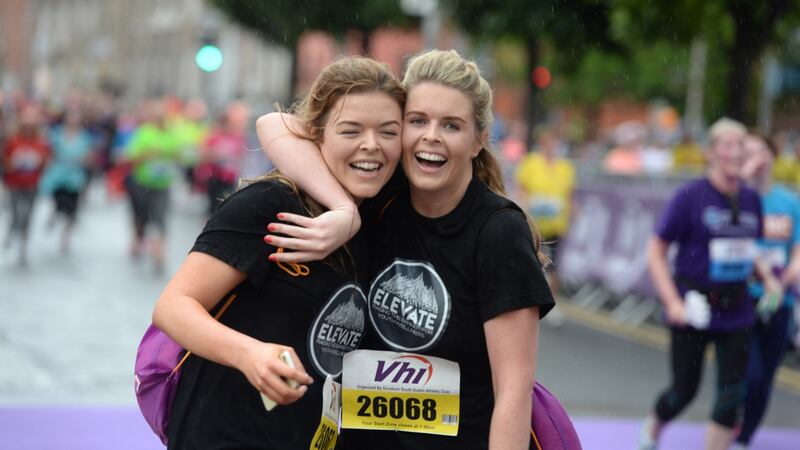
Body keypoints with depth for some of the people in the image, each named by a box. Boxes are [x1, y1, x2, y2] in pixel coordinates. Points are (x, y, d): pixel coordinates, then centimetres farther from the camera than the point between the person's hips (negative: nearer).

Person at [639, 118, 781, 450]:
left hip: (735, 312, 4)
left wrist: (768, 279, 3)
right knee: (684, 390, 6)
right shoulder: (690, 195, -10)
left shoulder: (751, 199, 5)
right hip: (692, 308, -4)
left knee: (733, 392, -2)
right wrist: (673, 302, -17)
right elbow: (656, 252, -9)